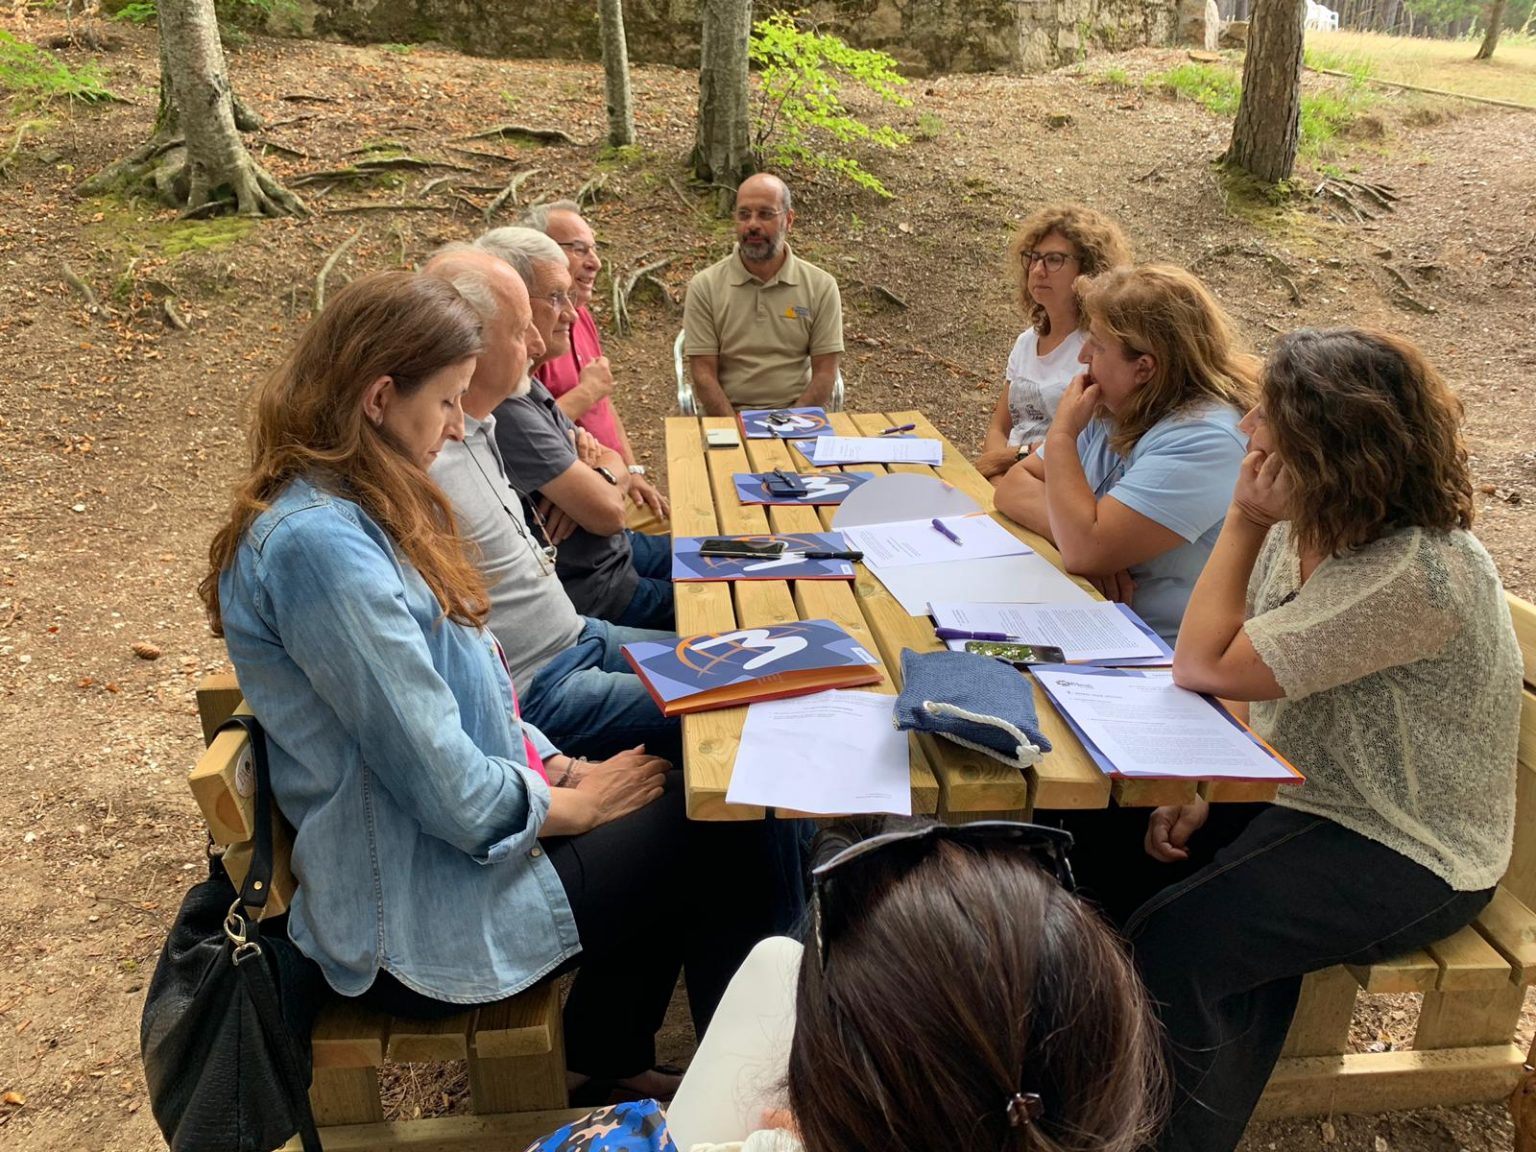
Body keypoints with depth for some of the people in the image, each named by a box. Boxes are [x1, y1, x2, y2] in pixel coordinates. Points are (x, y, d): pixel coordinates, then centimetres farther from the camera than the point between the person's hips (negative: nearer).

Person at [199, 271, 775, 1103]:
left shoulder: (357, 511, 4)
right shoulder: (321, 543, -27)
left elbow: (467, 690, 11)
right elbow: (447, 790, -26)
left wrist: (556, 765, 0)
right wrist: (570, 803, -10)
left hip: (440, 843, 9)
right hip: (418, 921, -9)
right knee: (726, 835, -2)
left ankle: (608, 1058, 25)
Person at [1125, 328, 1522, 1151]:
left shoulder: (1418, 576, -30)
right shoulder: (1301, 528, -3)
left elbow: (1206, 666, -27)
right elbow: (1249, 683, 7)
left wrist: (1243, 519, -22)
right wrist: (1200, 789, -5)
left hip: (1405, 856, -8)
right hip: (1298, 793, 8)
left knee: (1171, 944, -24)